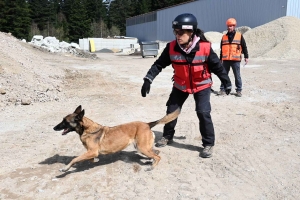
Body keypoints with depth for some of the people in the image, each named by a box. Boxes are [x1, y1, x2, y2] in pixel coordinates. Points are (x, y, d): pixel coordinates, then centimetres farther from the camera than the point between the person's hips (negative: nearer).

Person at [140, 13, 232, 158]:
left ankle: (208, 143, 7)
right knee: (171, 110, 8)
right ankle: (167, 136, 31)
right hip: (180, 85, 3)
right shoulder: (171, 47, -19)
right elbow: (159, 64, -11)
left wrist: (227, 83, -1)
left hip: (202, 86, -3)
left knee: (203, 113, -12)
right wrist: (148, 80, -20)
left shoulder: (205, 48, -25)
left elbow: (217, 66, -12)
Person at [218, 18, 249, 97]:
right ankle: (222, 89, 12)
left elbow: (244, 47, 6)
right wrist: (220, 59, 16)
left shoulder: (239, 36, 4)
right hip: (225, 60, 3)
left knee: (237, 76, 3)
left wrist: (246, 57, 0)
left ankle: (239, 90, 12)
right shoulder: (224, 37, 12)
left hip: (236, 60, -3)